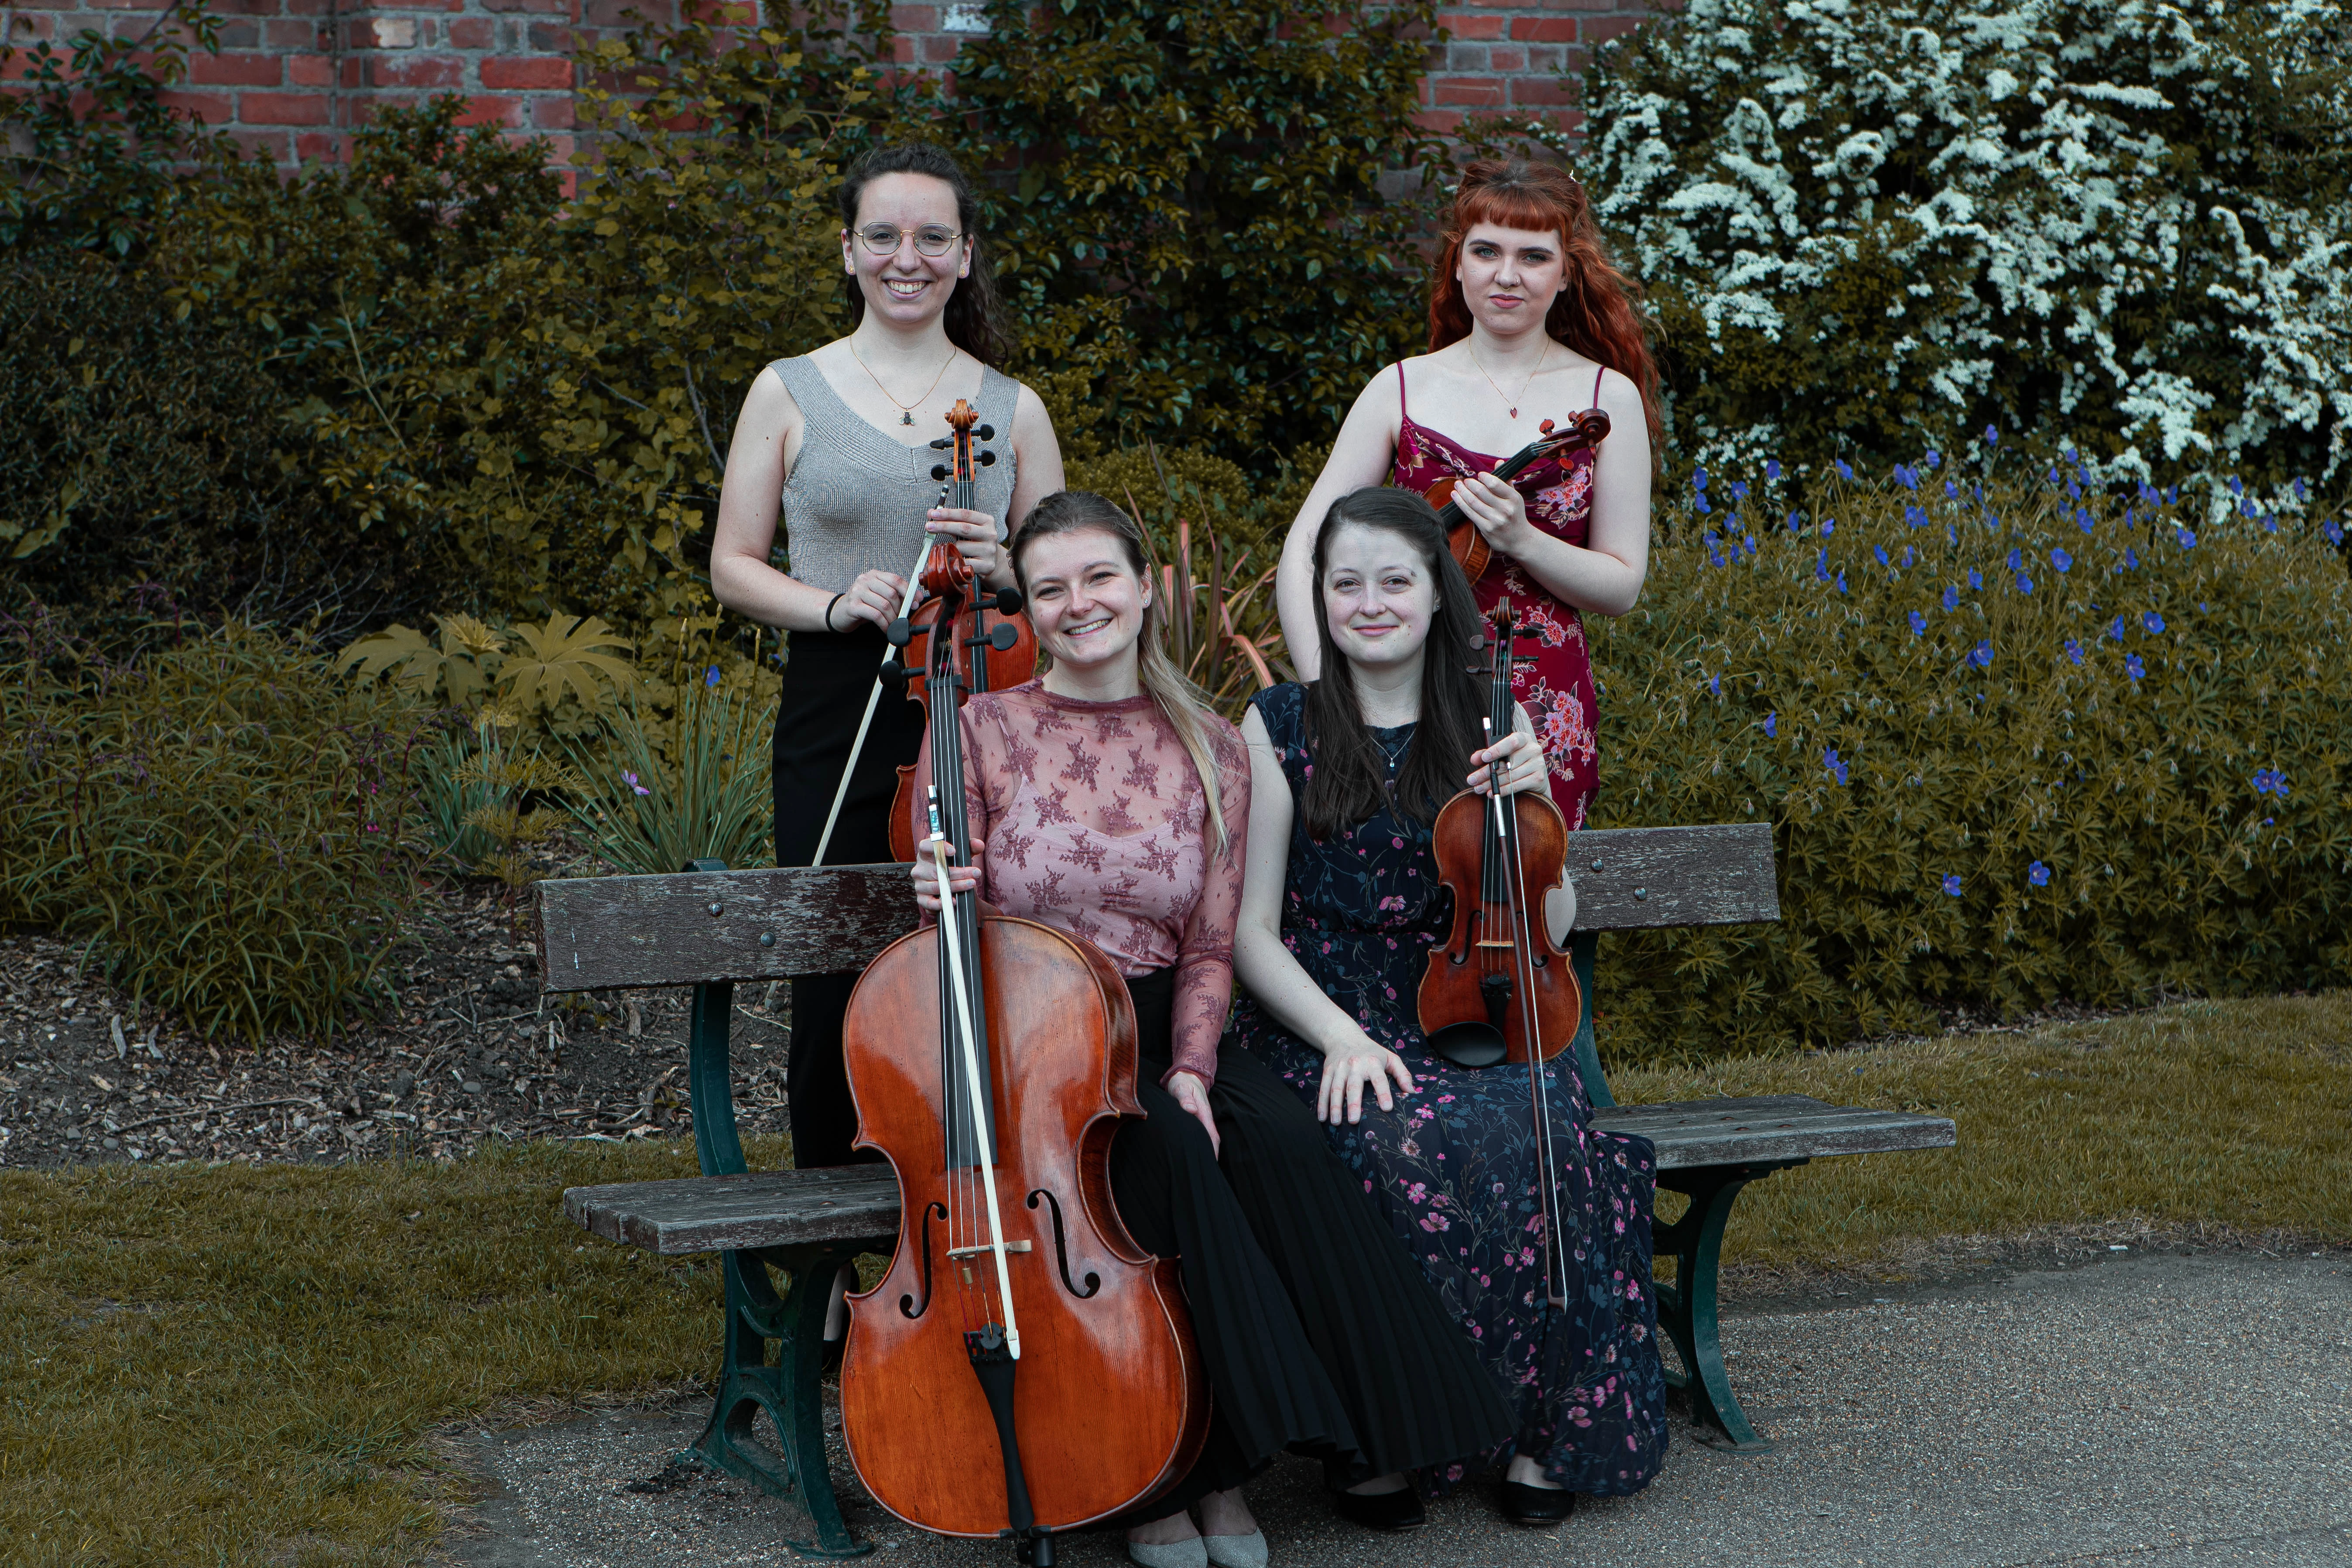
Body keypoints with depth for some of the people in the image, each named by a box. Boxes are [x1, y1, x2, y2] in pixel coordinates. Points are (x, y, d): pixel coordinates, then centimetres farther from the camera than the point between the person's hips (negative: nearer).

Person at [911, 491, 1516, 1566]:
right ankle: (1186, 1468, -24)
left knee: (1278, 1140, -27)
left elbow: (1210, 949, 6)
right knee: (1166, 1157, -32)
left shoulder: (1209, 751, 8)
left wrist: (1190, 1066, -12)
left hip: (1164, 1038, 3)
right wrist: (936, 899, -23)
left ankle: (1369, 1434, -19)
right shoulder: (981, 731, 0)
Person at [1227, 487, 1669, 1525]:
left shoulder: (1489, 726, 10)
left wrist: (1535, 806, -7)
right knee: (1411, 1142, -35)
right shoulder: (1281, 729, 4)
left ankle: (1545, 1428, -18)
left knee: (1540, 1128, -32)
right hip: (1319, 1032, -2)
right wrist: (1338, 1036, -16)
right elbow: (1250, 932, 1)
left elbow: (1544, 932, 10)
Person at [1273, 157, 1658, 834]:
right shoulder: (1404, 390, 5)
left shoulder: (1608, 398, 4)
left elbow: (1622, 586, 3)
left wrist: (1520, 539, -14)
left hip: (1542, 718, 0)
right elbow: (1304, 547, 3)